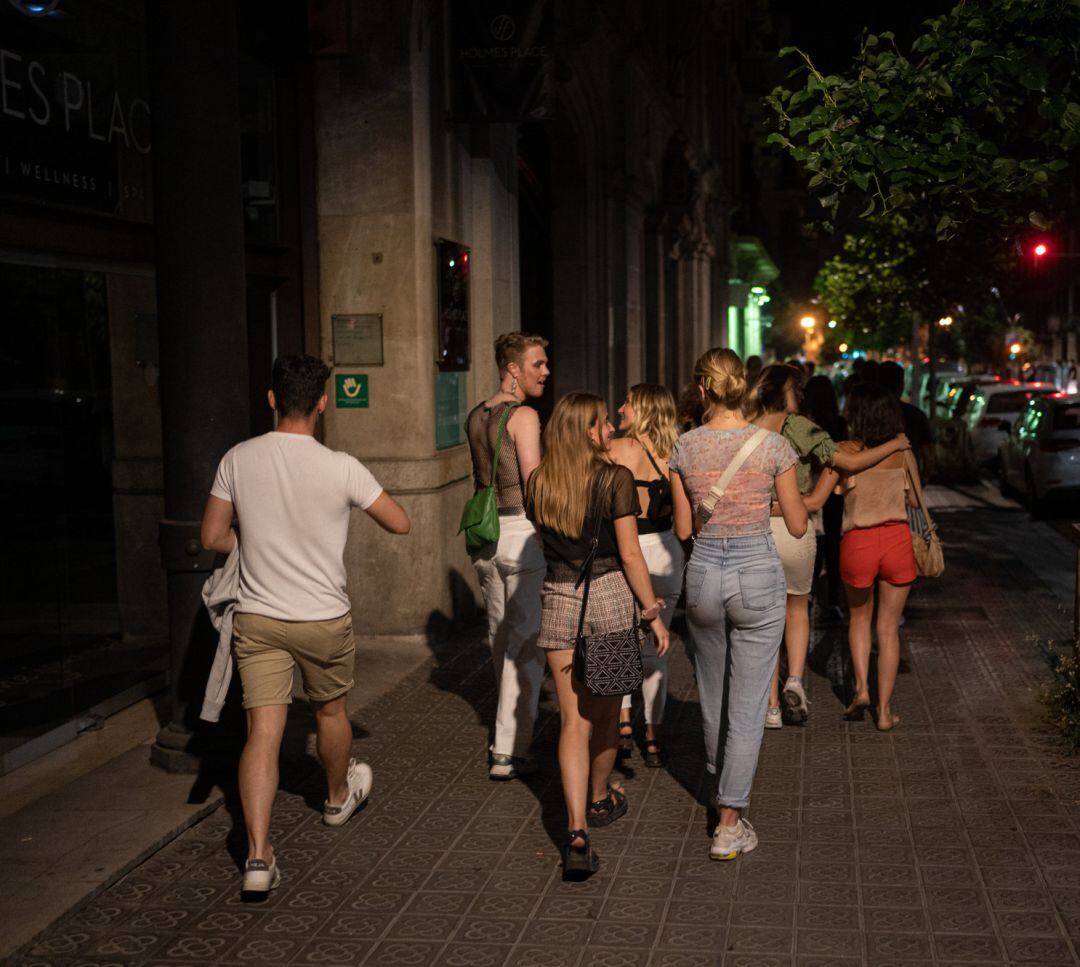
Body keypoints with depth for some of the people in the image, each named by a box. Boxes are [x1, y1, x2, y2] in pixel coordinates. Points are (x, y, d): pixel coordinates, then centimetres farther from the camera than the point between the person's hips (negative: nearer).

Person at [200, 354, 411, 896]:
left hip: (256, 618, 2)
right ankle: (339, 797, 48)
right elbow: (400, 524, -2)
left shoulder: (238, 460, -6)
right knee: (330, 713, 23)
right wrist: (363, 500, 17)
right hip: (324, 618, -1)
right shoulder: (341, 469, -14)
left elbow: (213, 538, 1)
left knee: (263, 731, -1)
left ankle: (258, 856, -10)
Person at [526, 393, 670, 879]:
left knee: (574, 720, 3)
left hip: (559, 601, 2)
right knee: (605, 710, 19)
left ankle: (577, 831, -10)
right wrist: (652, 612, -3)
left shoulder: (537, 484, 3)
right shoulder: (616, 480, -10)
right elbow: (630, 554, -11)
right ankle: (600, 799, 39)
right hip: (610, 597, -2)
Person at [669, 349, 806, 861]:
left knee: (711, 688, 24)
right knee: (748, 704, 3)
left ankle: (720, 776, 48)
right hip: (758, 573, -2)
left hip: (703, 573, 3)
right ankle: (729, 824, 2)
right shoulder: (773, 445, -9)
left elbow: (682, 529, 3)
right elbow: (798, 526, -2)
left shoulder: (684, 447, -4)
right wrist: (800, 500, 18)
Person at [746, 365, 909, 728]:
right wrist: (895, 444, 6)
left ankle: (772, 706, 13)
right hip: (794, 530, -2)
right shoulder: (798, 426, -8)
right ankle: (795, 680, 2)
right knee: (797, 608, 22)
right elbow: (849, 462, -6)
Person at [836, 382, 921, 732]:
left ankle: (861, 687, 10)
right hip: (897, 540, 1)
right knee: (889, 627, 11)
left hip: (857, 542, -1)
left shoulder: (845, 451, -7)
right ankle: (885, 711, 13)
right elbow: (915, 499, 8)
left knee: (859, 617, 24)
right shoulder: (902, 451, 0)